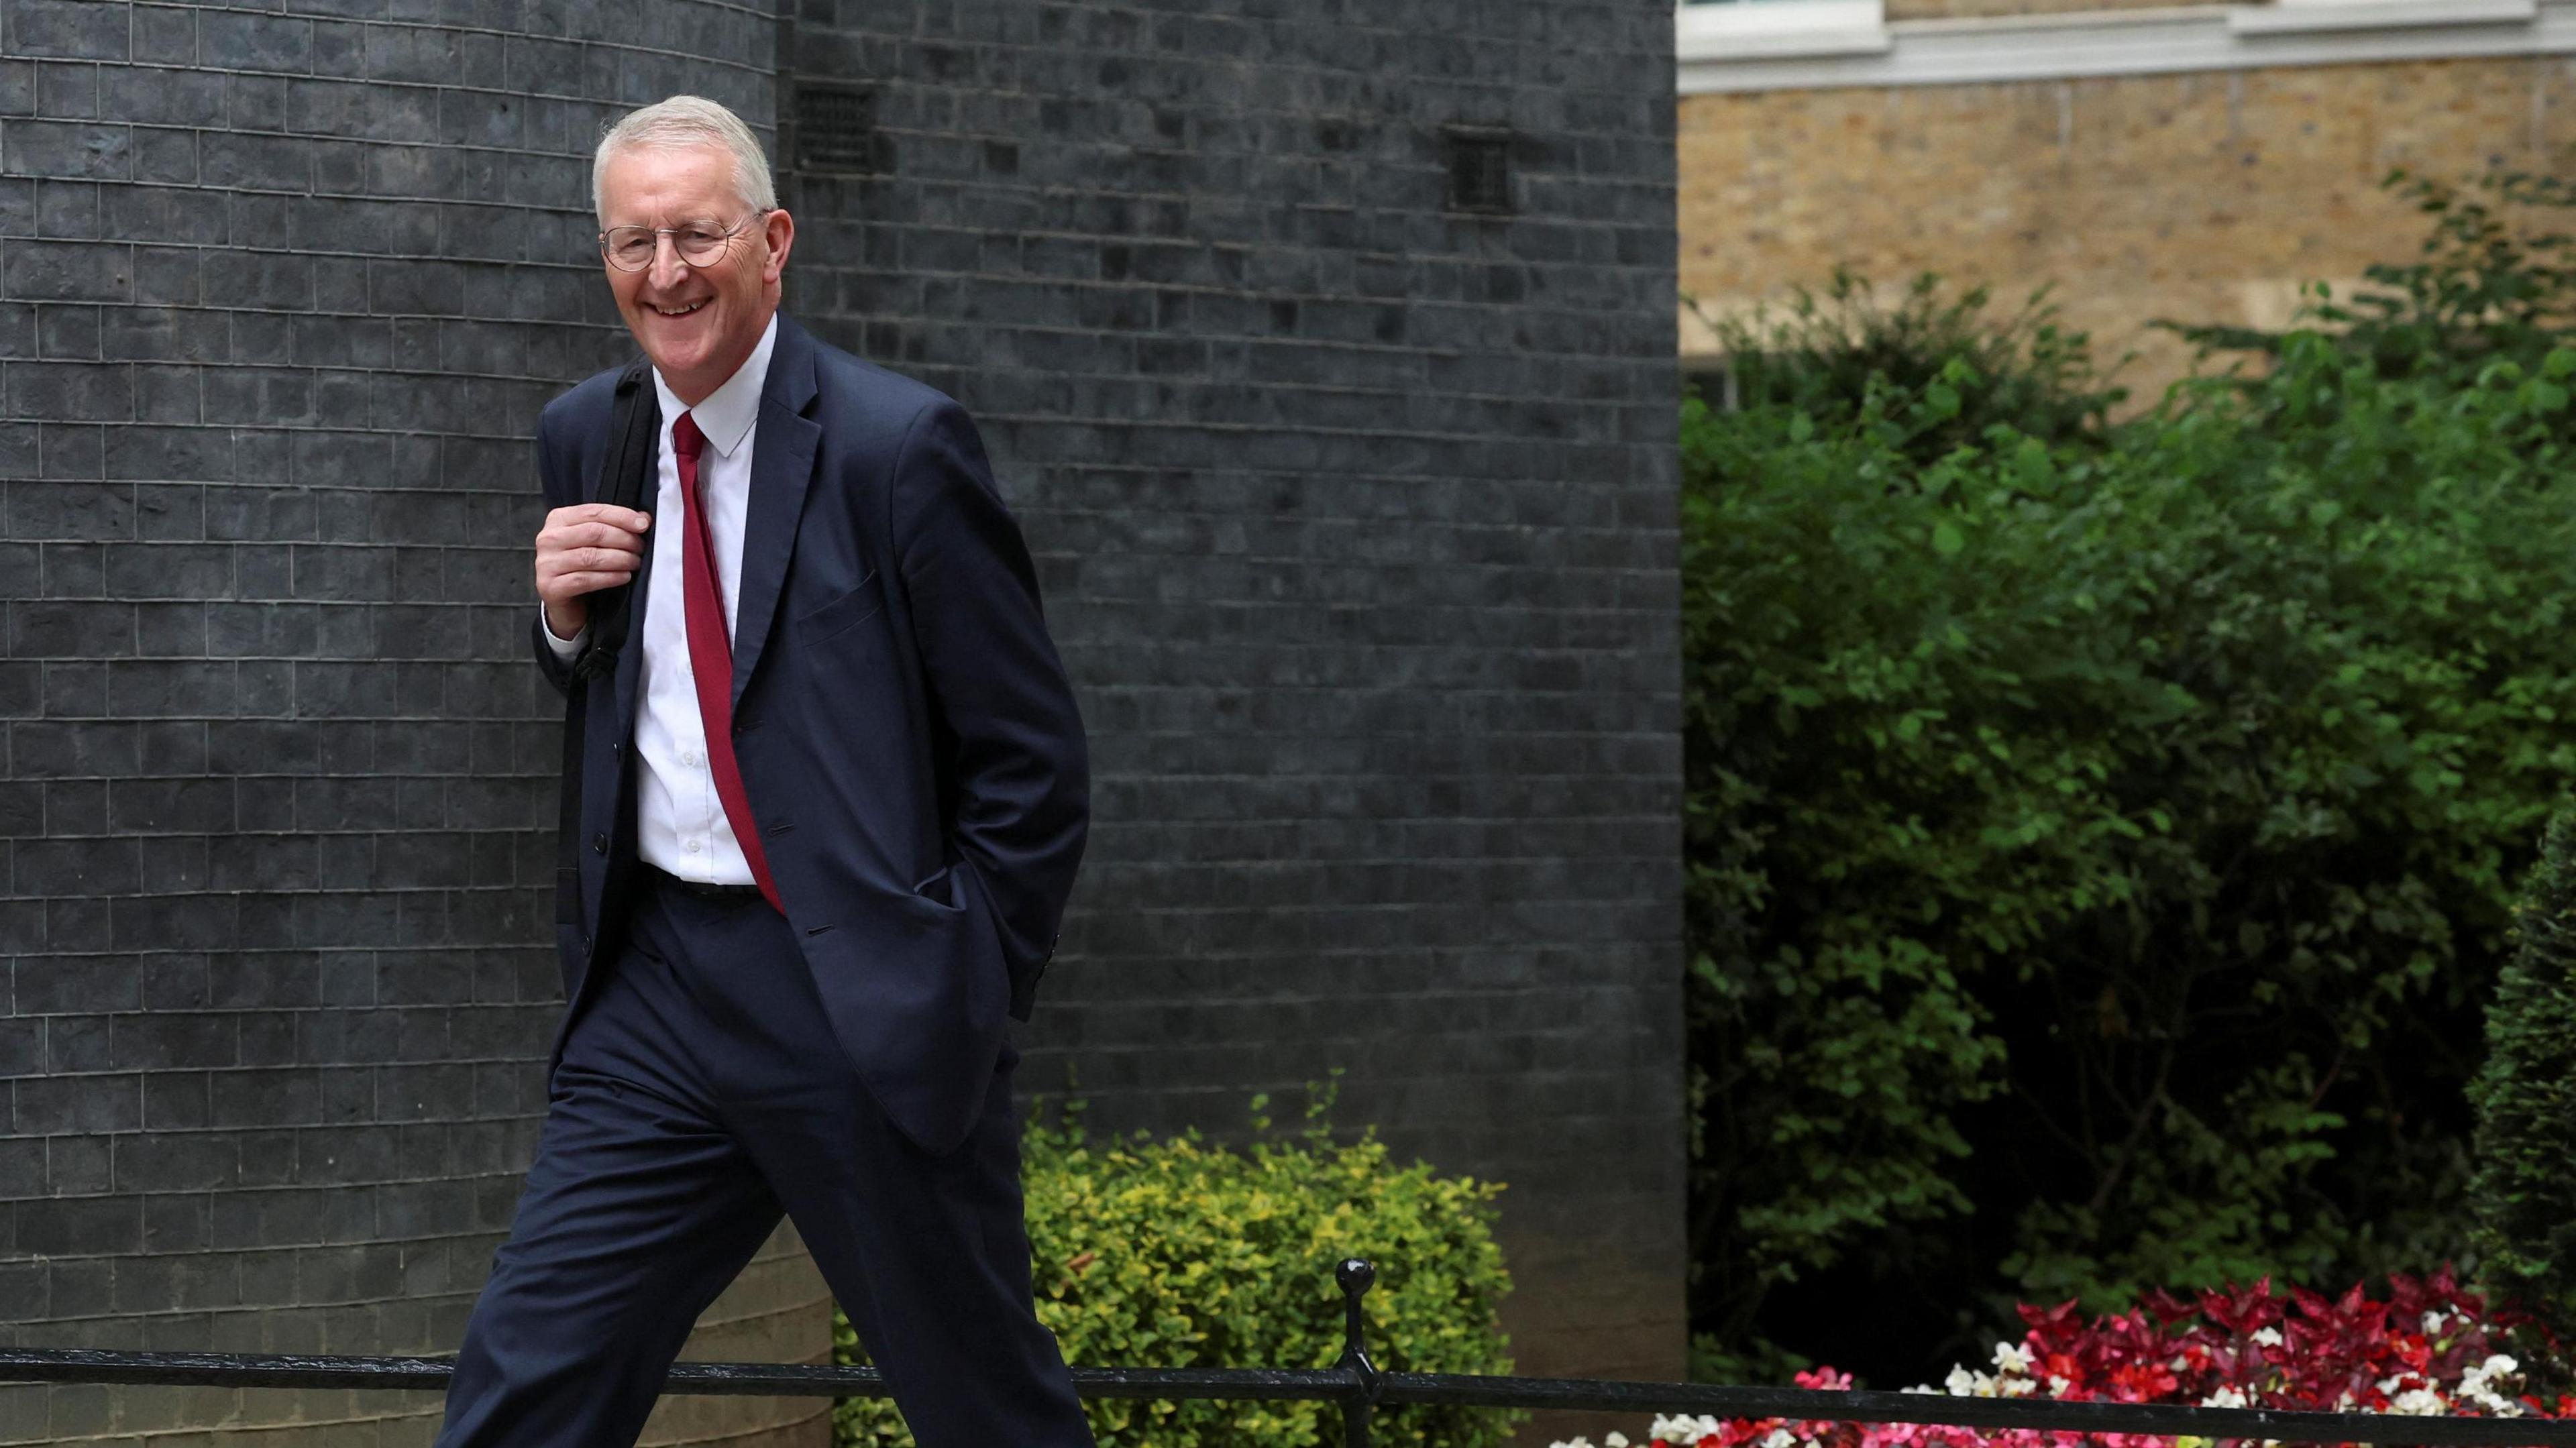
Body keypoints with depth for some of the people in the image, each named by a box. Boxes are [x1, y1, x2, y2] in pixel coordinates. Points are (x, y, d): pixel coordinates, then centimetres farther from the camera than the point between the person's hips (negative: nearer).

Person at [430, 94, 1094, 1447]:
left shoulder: (898, 445, -9)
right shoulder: (584, 438, 10)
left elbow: (1033, 764, -6)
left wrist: (960, 992, -9)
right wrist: (563, 614, 1)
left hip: (857, 994, -5)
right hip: (655, 993, 5)